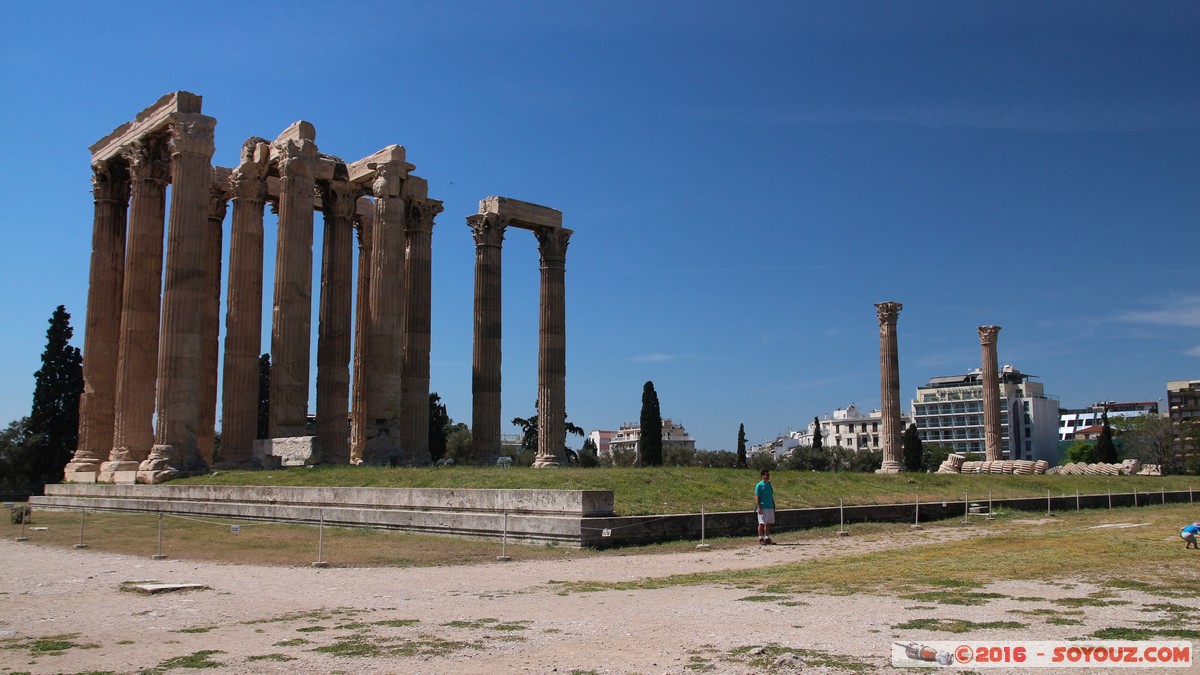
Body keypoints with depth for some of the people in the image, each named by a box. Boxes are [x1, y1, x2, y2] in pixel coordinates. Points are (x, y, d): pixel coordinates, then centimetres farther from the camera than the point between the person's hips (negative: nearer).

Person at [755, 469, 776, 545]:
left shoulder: (769, 484, 15)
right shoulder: (759, 485, -7)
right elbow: (757, 497, -10)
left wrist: (773, 506, 17)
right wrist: (759, 507, -17)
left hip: (770, 507, 7)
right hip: (763, 508, -7)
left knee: (768, 524, 9)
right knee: (762, 523, -4)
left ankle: (767, 538, 16)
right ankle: (761, 539, 0)